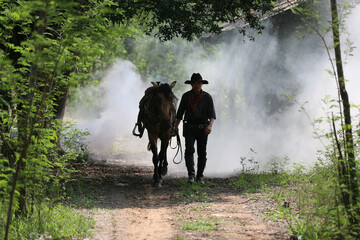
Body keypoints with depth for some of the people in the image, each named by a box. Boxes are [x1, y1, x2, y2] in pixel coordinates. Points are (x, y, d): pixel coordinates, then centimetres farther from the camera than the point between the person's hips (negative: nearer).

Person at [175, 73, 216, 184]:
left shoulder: (207, 97, -2)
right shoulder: (186, 96, 2)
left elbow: (212, 115, -9)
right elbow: (180, 112, 9)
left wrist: (210, 125, -27)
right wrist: (176, 125, -2)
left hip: (202, 129, 0)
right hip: (189, 128, 0)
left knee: (202, 153, 5)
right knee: (189, 150, -17)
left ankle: (200, 176, 18)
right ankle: (191, 175, -20)